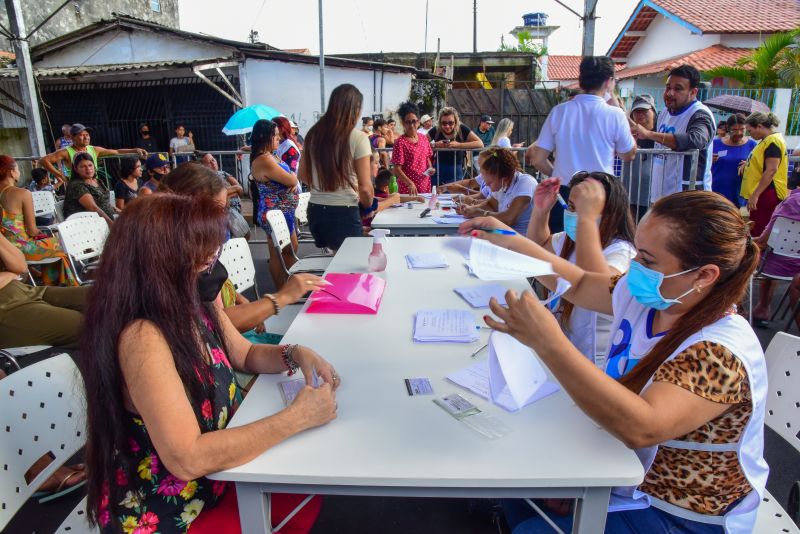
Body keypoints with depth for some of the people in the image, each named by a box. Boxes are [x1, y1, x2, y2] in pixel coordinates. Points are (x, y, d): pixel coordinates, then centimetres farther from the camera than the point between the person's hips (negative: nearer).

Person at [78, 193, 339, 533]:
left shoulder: (197, 308, -8)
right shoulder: (142, 338, -32)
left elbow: (245, 354, 10)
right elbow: (188, 458, -36)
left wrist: (296, 354, -10)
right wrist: (296, 417, -30)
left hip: (210, 480, 7)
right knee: (306, 497, -2)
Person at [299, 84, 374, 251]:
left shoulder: (314, 134, 5)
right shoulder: (358, 137, -11)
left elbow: (302, 175, 16)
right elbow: (365, 187, -12)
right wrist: (368, 206, 7)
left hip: (315, 211, 6)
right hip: (344, 213, -5)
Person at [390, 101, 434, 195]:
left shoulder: (423, 138, 7)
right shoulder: (401, 142, -11)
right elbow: (397, 169, -15)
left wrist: (430, 169, 0)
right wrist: (410, 183, -28)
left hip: (425, 186, 6)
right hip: (408, 188, -5)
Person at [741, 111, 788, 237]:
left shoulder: (773, 141, -15)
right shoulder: (767, 140, 17)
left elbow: (771, 170, -22)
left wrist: (755, 195, -25)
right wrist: (748, 164, 10)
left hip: (766, 194, -10)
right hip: (762, 193, 10)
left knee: (759, 234, -11)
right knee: (756, 232, 14)